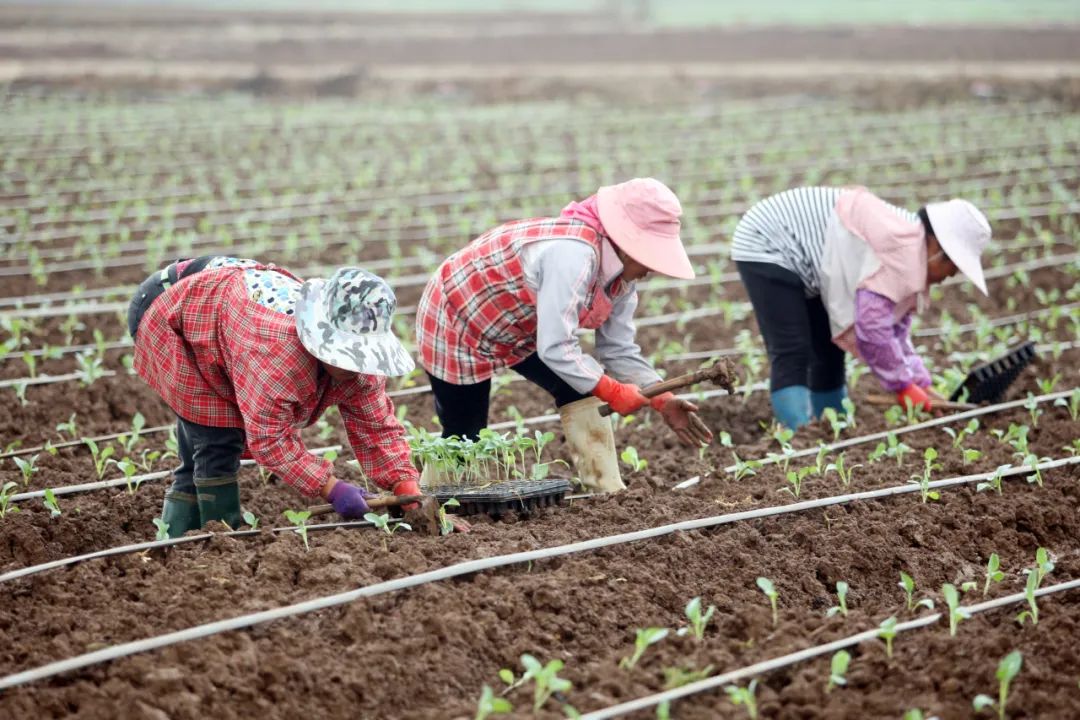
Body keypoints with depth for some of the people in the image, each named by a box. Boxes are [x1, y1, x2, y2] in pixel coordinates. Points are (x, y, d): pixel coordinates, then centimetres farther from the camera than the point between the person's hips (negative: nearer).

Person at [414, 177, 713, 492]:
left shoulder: (622, 269, -9)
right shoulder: (574, 255, -39)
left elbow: (619, 351, -3)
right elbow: (556, 349, -40)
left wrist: (663, 400, -16)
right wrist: (614, 393, -31)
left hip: (518, 329, 8)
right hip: (455, 322, -8)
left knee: (582, 387, -5)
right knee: (463, 436, -1)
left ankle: (606, 491, -1)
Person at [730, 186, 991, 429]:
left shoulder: (910, 251, 3)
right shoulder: (900, 251, -29)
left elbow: (896, 330, 10)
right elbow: (872, 326, -31)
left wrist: (920, 384, 0)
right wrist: (904, 387, -21)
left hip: (801, 257, 10)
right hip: (766, 247, -10)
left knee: (829, 352, 11)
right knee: (792, 354, -17)